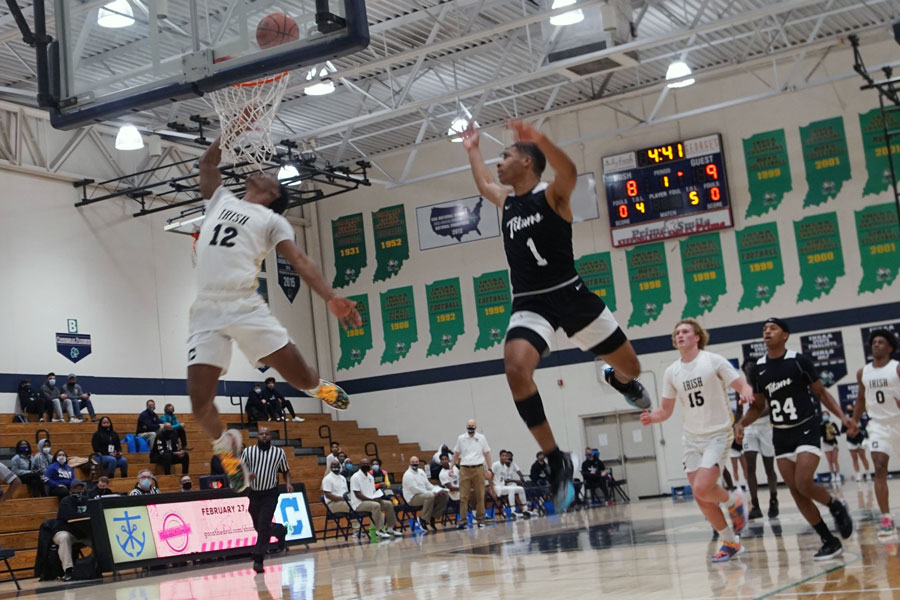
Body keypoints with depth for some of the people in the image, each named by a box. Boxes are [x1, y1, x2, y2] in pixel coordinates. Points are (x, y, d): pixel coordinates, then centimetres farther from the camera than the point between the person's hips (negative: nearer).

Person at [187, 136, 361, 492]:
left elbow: (299, 260, 1)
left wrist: (331, 298, -12)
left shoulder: (271, 219, 14)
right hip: (207, 312, 3)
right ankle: (226, 445, 19)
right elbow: (208, 163, 37)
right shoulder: (222, 199, 26)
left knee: (298, 375, -7)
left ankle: (320, 388, 30)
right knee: (199, 398, -9)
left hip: (246, 308, -3)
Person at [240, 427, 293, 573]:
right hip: (253, 493, 2)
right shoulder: (248, 451, 1)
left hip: (270, 494, -2)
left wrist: (288, 483, -5)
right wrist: (246, 476, -18)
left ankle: (258, 559, -15)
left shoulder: (279, 452, 2)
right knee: (258, 526, 13)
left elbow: (286, 471, 13)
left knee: (263, 526, -14)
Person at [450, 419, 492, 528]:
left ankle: (480, 519, 8)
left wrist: (489, 469, 3)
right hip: (464, 469, 0)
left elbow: (487, 453, 9)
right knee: (463, 496, -5)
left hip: (478, 469, 0)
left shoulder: (481, 438, 7)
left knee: (480, 496, 1)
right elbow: (456, 454, 14)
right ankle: (462, 520, -5)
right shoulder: (461, 438, 8)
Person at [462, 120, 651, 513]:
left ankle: (619, 381, 50)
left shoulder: (552, 195, -6)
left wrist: (539, 139, -46)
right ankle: (557, 462, -17)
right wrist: (471, 150, 42)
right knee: (516, 370, -26)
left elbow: (569, 172, -32)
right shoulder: (507, 200, 13)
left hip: (570, 295, -4)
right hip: (529, 304, 4)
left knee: (630, 368, 8)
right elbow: (483, 185, 38)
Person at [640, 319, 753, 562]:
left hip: (718, 434, -5)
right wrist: (651, 417, -11)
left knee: (702, 489, -21)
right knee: (700, 497, 3)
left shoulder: (714, 361, -8)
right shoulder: (671, 372, 5)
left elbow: (742, 385, -8)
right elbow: (666, 409, 10)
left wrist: (746, 393, -32)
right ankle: (730, 542, 19)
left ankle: (734, 500, 11)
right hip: (691, 438, 5)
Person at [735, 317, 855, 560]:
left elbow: (821, 393, 0)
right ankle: (830, 542, 10)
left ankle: (836, 506, 12)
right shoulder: (758, 370, 3)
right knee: (796, 492, 0)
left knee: (803, 484, -20)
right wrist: (741, 423, -5)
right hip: (780, 435, 5)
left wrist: (842, 416, -11)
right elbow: (758, 406, 12)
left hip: (806, 429, -5)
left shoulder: (799, 361, -8)